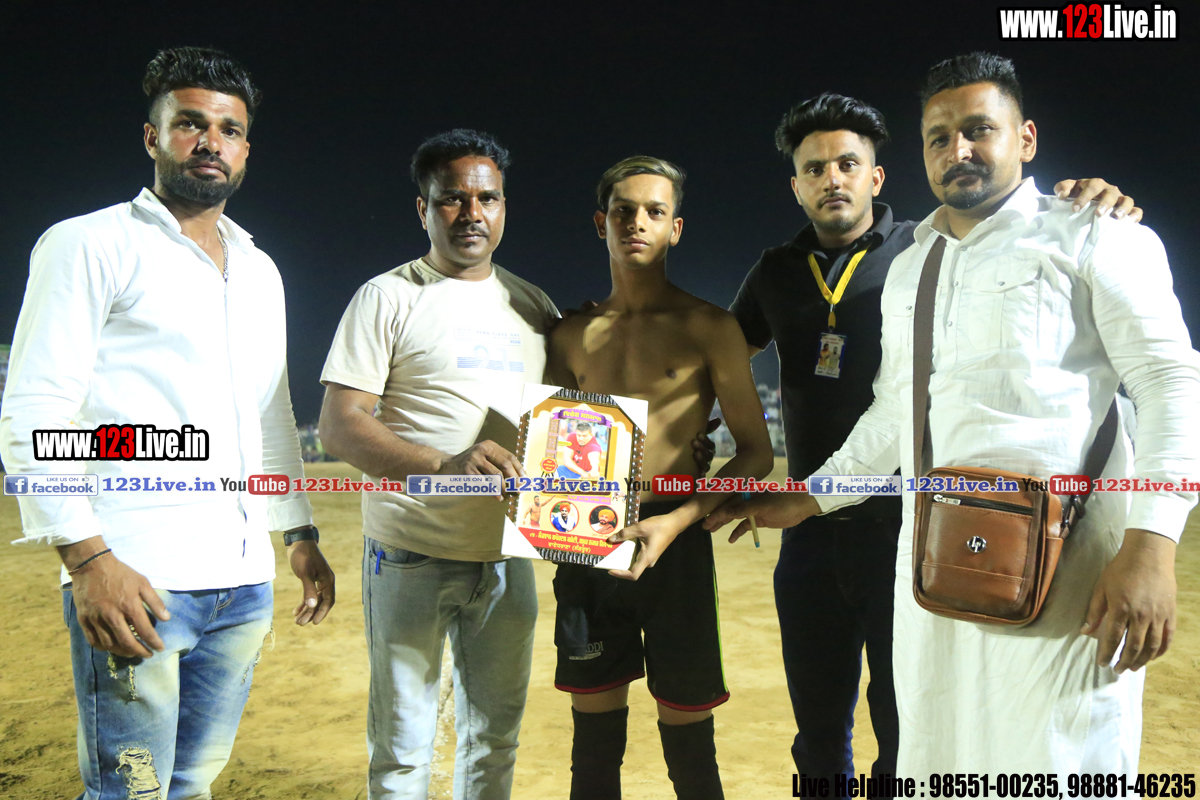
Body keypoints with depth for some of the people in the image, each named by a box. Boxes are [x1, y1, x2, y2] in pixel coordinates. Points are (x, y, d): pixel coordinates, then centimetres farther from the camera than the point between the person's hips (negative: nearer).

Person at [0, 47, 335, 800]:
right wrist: (88, 557, -17)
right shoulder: (91, 244, -1)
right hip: (136, 577, -6)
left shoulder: (261, 271, 18)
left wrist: (301, 532, 17)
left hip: (245, 579, 6)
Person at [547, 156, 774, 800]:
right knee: (594, 740, 13)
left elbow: (755, 451, -3)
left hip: (674, 544, -3)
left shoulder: (708, 327, -2)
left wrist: (677, 521, -15)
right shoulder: (572, 335, 10)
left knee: (688, 747, 5)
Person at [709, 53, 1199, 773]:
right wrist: (806, 501, 23)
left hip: (1063, 566, -5)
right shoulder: (908, 269, 19)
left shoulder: (1090, 238, 1)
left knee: (1061, 764, -4)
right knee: (935, 763, 10)